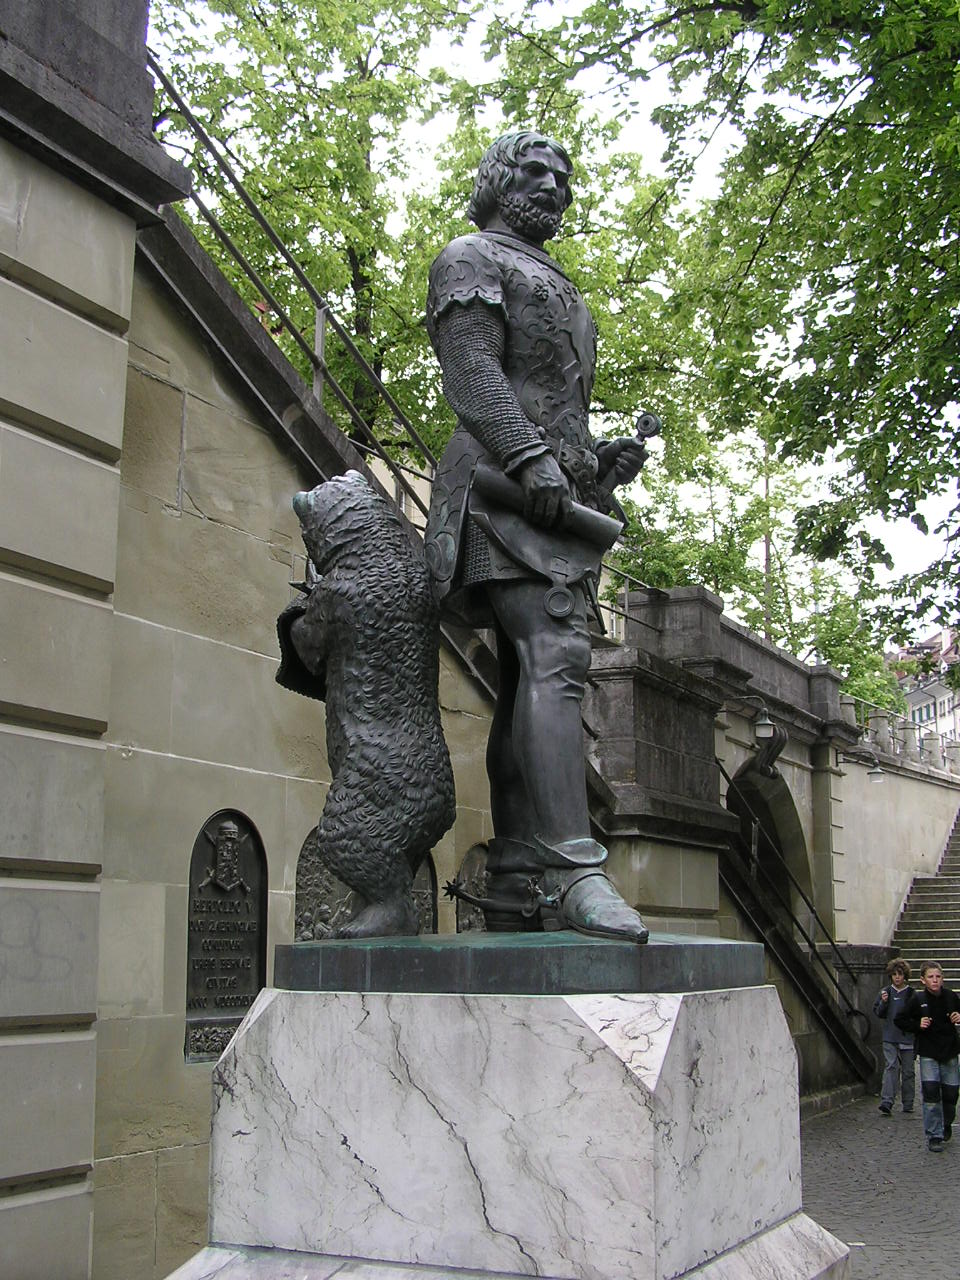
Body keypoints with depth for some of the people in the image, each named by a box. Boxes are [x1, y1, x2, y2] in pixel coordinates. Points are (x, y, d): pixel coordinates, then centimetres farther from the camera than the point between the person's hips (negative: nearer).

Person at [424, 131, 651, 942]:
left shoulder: (557, 288, 34)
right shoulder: (471, 258, 8)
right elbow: (472, 366, -9)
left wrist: (604, 457, 12)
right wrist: (531, 458, -22)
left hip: (563, 498, 9)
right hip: (504, 485, -9)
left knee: (532, 678, 1)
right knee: (552, 660, -23)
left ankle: (512, 887, 0)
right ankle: (572, 868, -31)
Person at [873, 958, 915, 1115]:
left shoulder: (911, 994, 0)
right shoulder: (886, 992, 5)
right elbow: (878, 1013, 8)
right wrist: (883, 1002, -9)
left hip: (907, 1037, 0)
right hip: (890, 1038, 0)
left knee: (908, 1071, 7)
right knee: (890, 1067, -10)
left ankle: (908, 1104, 19)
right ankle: (886, 1102, -16)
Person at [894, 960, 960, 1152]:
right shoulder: (917, 999, -5)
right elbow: (899, 1020, 4)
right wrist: (918, 1025, -11)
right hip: (928, 1053, -2)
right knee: (930, 1093, -11)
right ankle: (934, 1136, -2)